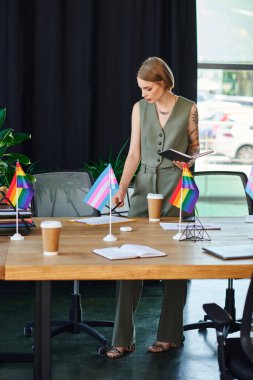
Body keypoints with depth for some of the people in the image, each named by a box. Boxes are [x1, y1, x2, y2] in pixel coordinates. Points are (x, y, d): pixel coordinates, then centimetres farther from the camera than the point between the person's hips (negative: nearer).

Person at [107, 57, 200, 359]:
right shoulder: (140, 108, 6)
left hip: (176, 188, -2)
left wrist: (189, 161, -14)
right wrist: (122, 188, -7)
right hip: (144, 186, 2)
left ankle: (170, 335, 15)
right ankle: (123, 338, 0)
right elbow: (134, 153, 5)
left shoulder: (188, 109, -1)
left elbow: (195, 148, 9)